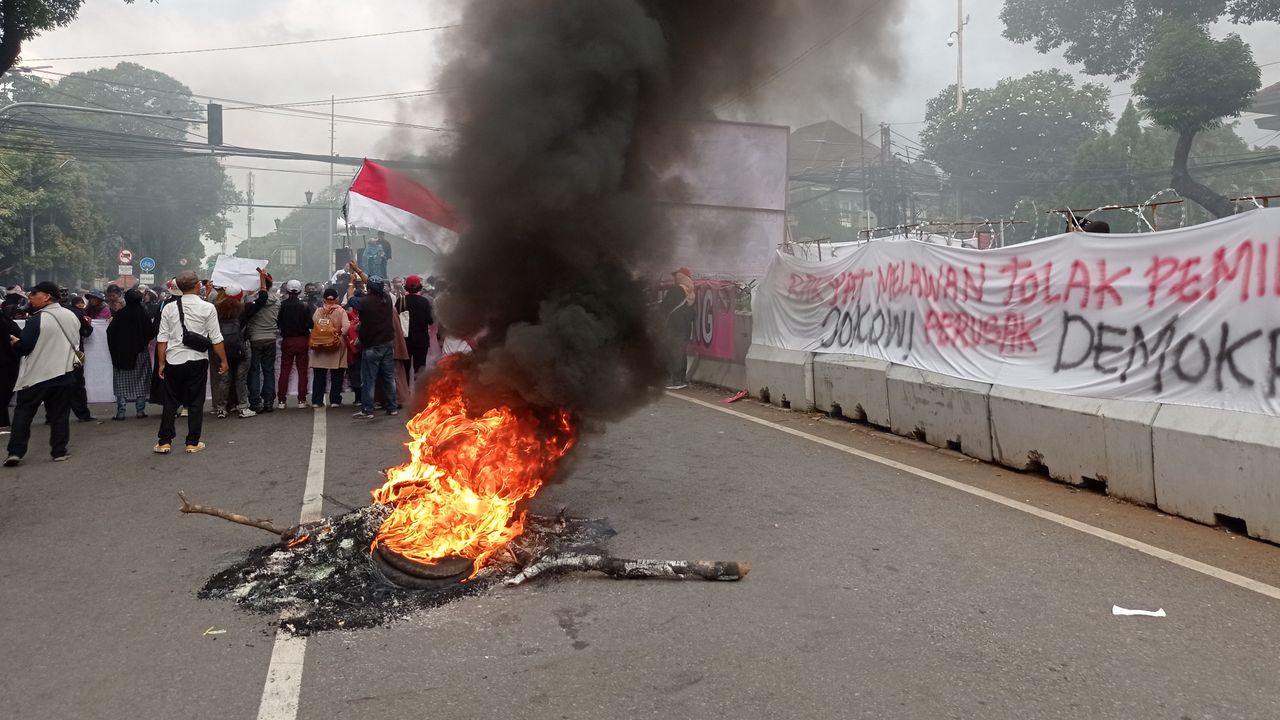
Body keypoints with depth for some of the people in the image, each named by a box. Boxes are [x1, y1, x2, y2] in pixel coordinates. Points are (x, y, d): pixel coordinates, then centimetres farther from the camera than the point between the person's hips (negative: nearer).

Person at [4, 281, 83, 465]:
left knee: (23, 413, 7)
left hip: (36, 375, -4)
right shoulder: (71, 316, 4)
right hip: (65, 373, 5)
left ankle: (15, 452, 4)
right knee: (60, 414, 9)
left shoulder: (37, 319, -17)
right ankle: (59, 451, 10)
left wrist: (14, 341, 6)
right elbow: (77, 343, 15)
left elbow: (23, 347, -14)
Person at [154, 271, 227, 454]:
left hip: (173, 361, 2)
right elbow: (216, 339, -5)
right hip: (197, 361, -2)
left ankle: (164, 442, 11)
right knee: (196, 402, 7)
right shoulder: (207, 308, -6)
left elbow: (162, 339, 1)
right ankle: (193, 443, 10)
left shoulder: (169, 308, 1)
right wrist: (223, 361, 3)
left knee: (171, 402, 11)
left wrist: (162, 363, 7)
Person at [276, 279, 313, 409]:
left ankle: (281, 400, 7)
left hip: (287, 341, 0)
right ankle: (302, 400, 3)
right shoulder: (305, 306, -9)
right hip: (302, 340, 0)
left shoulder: (282, 305, -8)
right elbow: (310, 324, -9)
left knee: (284, 370, 8)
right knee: (302, 371, 5)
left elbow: (278, 324, -3)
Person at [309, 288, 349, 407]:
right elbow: (346, 328, -16)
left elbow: (312, 327, -1)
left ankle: (316, 400, 10)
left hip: (319, 347, 2)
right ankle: (335, 400, 6)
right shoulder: (341, 311, -7)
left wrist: (315, 340, 9)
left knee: (319, 376, 9)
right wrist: (340, 334, 1)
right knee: (336, 376, 7)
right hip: (336, 348, -2)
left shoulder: (318, 312, 0)